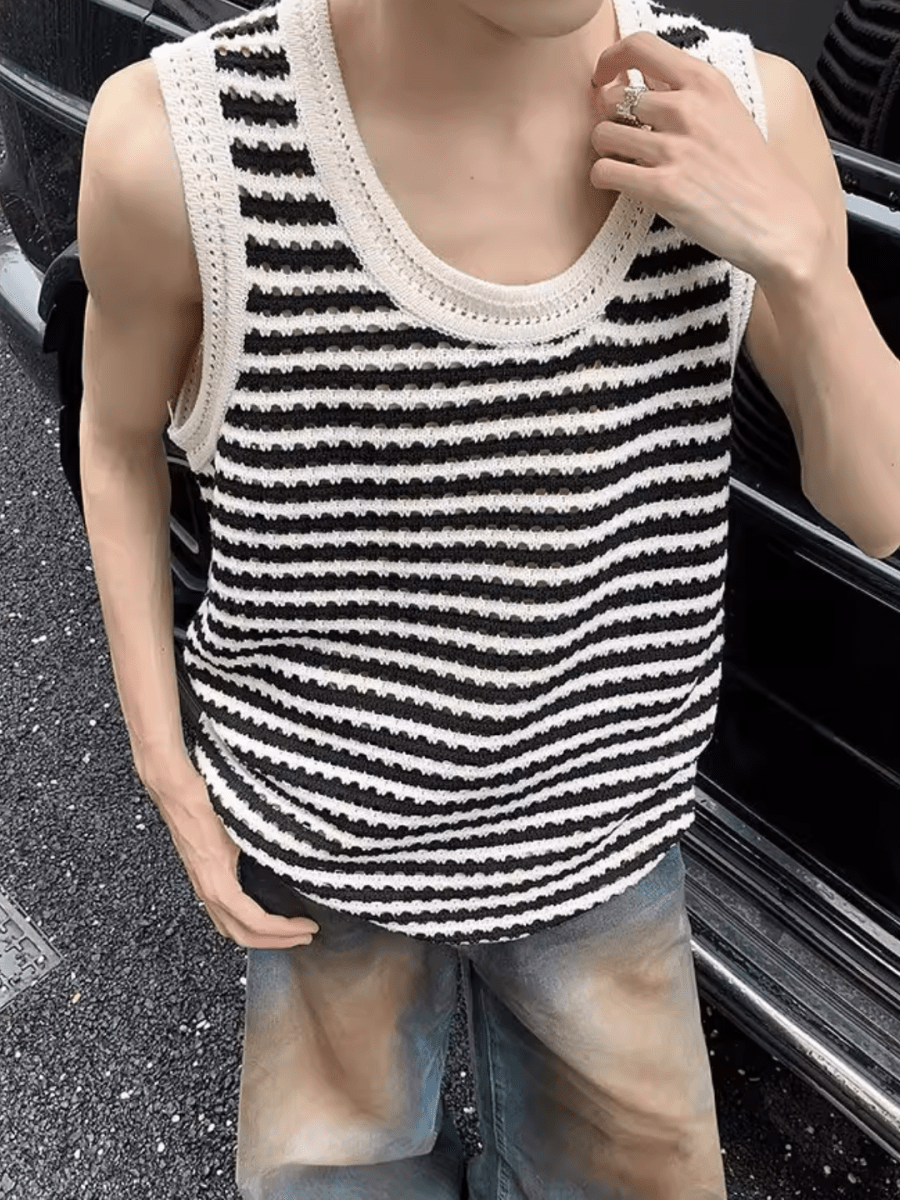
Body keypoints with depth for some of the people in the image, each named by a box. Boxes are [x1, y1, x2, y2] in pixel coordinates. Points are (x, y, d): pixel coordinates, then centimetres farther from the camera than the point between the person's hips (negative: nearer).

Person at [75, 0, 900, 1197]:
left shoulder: (743, 112, -16)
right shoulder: (182, 138, -23)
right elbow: (118, 439, -3)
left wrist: (796, 253, -26)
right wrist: (168, 771, -6)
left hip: (605, 844, 2)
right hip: (323, 836, -1)